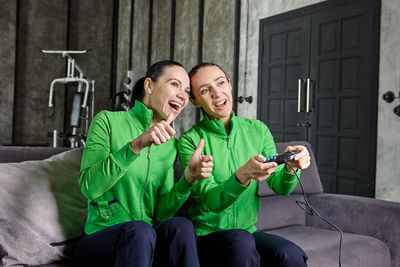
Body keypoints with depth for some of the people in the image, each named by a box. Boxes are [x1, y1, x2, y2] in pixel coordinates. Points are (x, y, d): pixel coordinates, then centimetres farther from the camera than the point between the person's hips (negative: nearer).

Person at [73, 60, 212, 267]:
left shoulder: (170, 143, 10)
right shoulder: (108, 121, -3)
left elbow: (161, 213, 4)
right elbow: (88, 186, -18)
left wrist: (189, 178, -13)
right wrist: (137, 144, -27)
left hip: (144, 241, 4)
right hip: (101, 240, -3)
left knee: (181, 226, -27)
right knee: (139, 229, -34)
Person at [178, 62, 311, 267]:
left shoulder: (257, 130, 5)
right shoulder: (190, 141, -8)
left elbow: (280, 187, -1)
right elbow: (213, 201, -17)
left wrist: (290, 167, -24)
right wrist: (242, 176, -36)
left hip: (249, 231, 3)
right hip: (205, 235, -2)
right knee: (241, 241, -34)